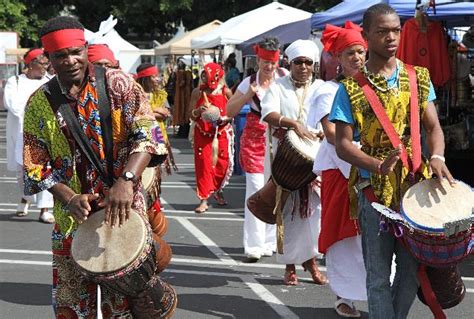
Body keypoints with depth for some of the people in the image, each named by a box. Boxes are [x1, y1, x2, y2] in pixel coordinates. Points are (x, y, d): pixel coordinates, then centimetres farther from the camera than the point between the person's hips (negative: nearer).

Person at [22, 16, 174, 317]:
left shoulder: (117, 84, -4)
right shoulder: (40, 103, 3)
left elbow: (146, 132, -12)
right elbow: (36, 165, 2)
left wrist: (126, 180, -28)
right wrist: (69, 199, -15)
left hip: (123, 212, -3)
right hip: (71, 219, 3)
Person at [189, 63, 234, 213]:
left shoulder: (225, 92, -5)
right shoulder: (198, 92, -2)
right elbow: (191, 115, 1)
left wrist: (224, 118, -17)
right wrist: (199, 110, -20)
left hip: (222, 132, 0)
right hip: (203, 133, 0)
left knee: (223, 164, 3)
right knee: (203, 164, -6)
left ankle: (218, 191, 32)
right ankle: (204, 200, -2)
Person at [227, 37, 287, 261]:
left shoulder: (285, 78, 1)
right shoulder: (249, 83, 3)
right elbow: (230, 111, 3)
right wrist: (249, 95, -10)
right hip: (255, 139, 0)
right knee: (256, 189, -6)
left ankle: (271, 241, 17)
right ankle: (254, 246, -2)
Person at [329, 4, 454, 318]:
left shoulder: (418, 78, 7)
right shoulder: (351, 88, -3)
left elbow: (433, 127, 5)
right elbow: (343, 144, -6)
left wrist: (437, 157, -17)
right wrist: (379, 165, -23)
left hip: (415, 184, 3)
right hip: (374, 189, -3)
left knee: (413, 267, 9)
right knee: (379, 274, 2)